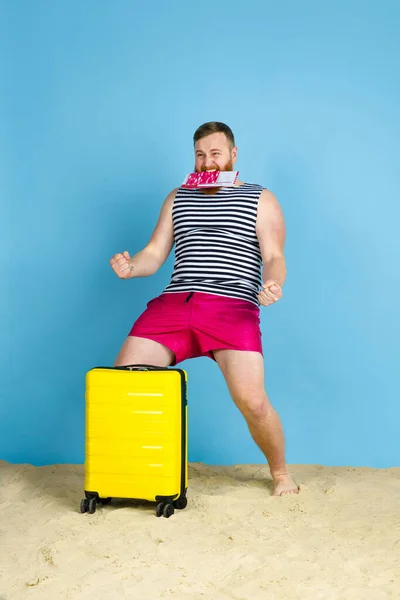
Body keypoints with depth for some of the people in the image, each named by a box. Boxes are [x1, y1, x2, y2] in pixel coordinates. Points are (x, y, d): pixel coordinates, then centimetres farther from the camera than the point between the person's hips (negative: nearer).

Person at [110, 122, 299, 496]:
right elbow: (153, 255, 18)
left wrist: (272, 283, -19)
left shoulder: (261, 200, 14)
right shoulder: (177, 198, 24)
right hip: (174, 302, 4)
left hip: (232, 306, -3)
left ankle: (280, 472, 8)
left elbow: (274, 257, 4)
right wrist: (130, 267, -5)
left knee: (251, 400, -21)